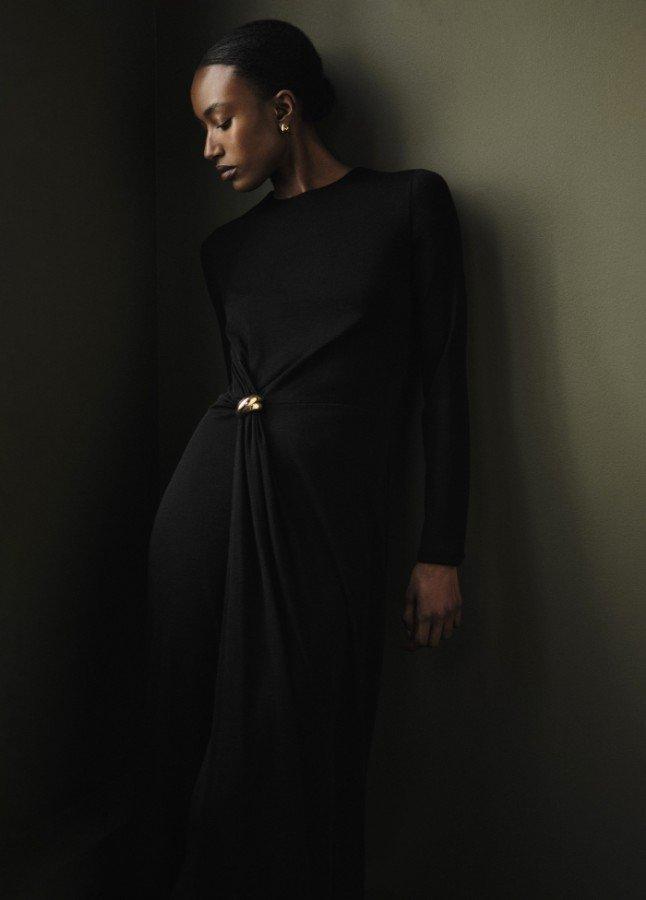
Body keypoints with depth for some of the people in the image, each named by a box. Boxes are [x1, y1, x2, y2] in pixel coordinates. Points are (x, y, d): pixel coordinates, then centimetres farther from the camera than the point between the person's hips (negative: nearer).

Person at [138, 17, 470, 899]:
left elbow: (443, 379, -1)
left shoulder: (411, 201, 3)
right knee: (203, 743, 11)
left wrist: (441, 553, -4)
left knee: (303, 762, 6)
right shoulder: (227, 247, 13)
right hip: (206, 503, 4)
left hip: (327, 517, -3)